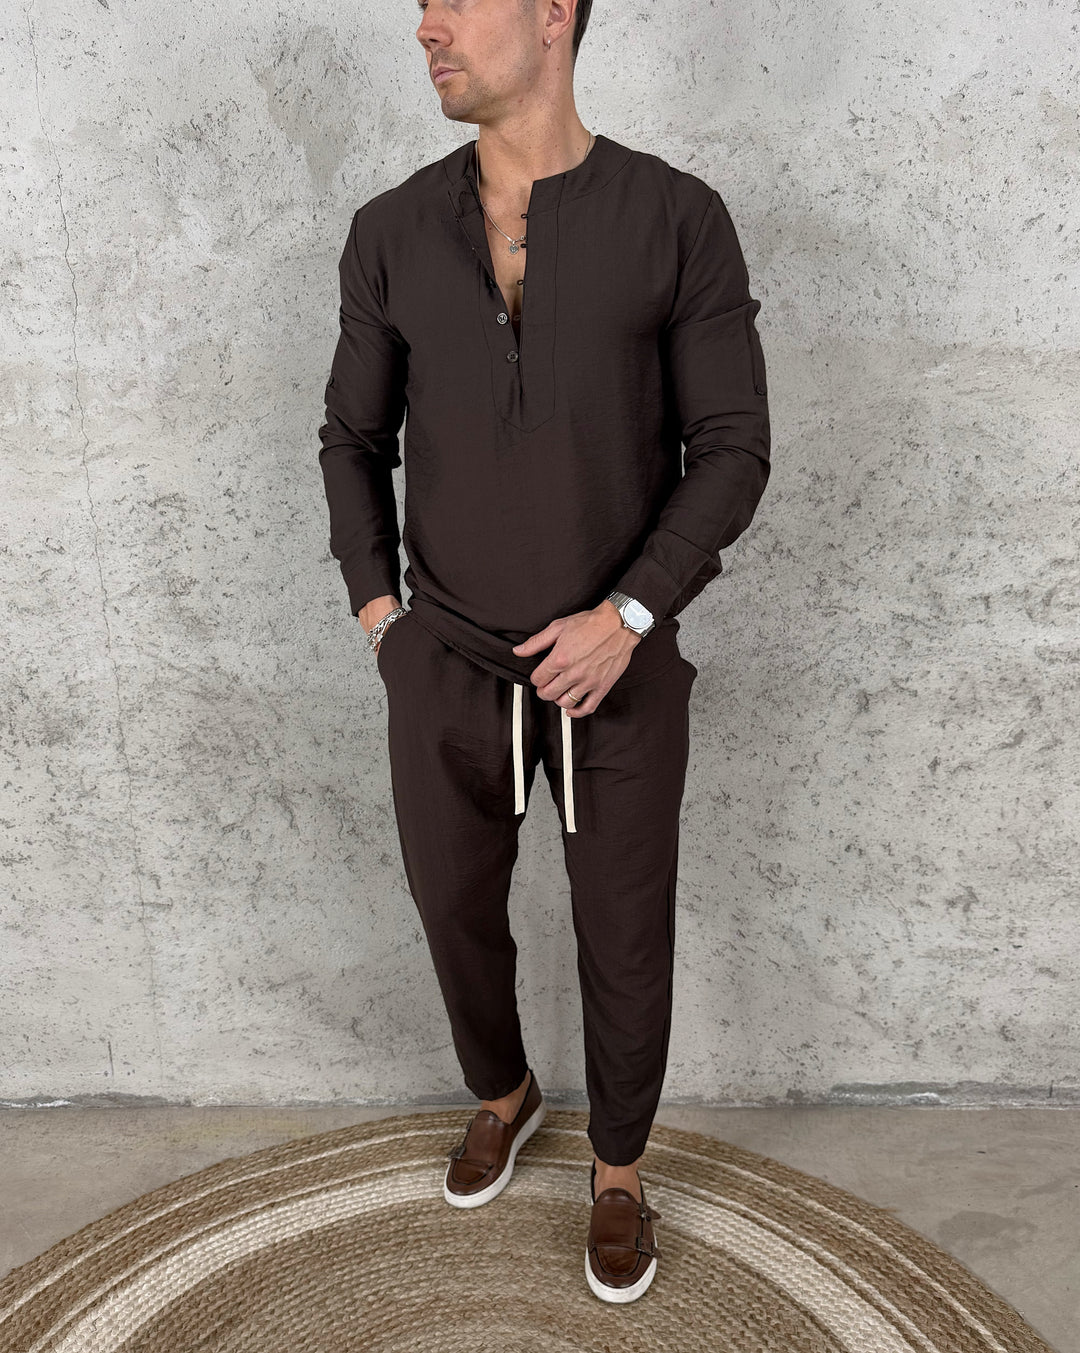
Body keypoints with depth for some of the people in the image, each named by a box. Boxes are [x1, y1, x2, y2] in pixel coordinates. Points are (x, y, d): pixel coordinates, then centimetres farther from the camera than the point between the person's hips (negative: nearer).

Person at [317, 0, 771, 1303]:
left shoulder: (680, 219, -7)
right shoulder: (392, 233, 0)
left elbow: (731, 450, -6)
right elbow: (355, 438, 10)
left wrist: (625, 618, -18)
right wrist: (377, 611, -2)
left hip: (617, 669, -2)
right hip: (447, 669, 3)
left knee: (625, 942, 12)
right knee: (456, 911, 19)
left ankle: (618, 1171, 44)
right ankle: (502, 1094, 54)